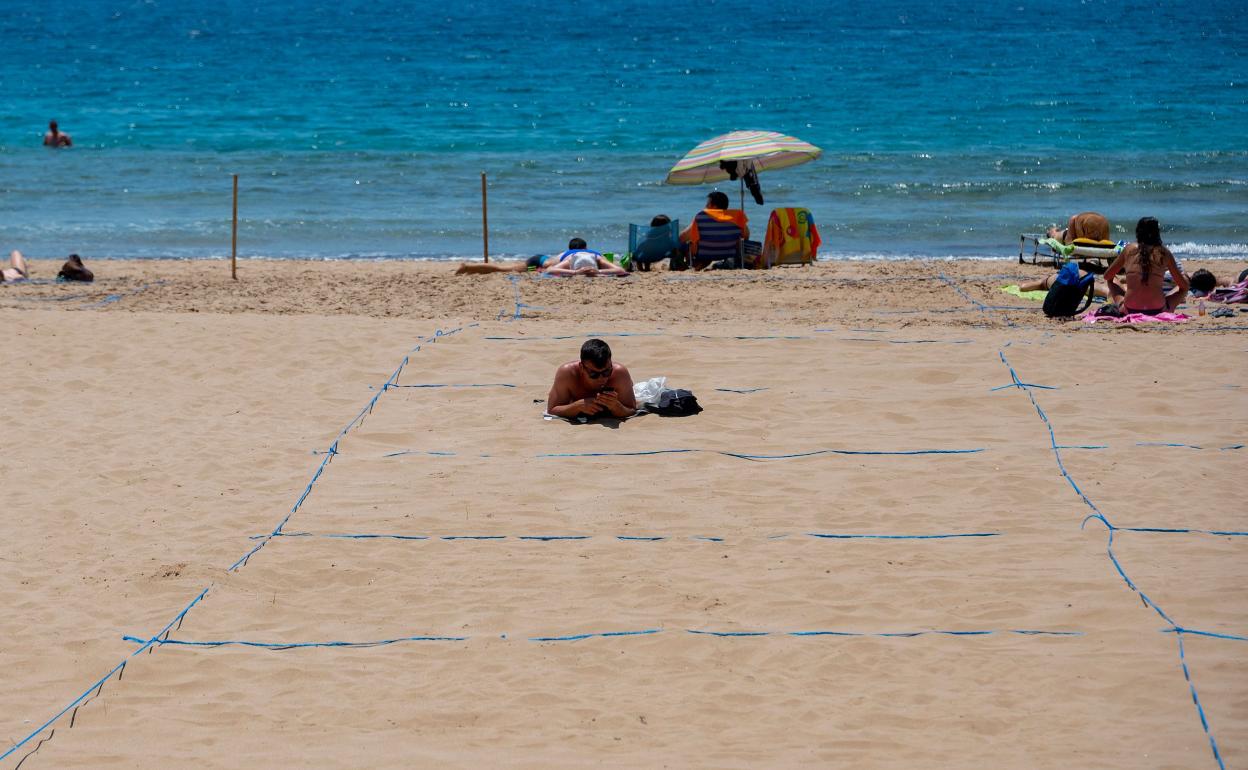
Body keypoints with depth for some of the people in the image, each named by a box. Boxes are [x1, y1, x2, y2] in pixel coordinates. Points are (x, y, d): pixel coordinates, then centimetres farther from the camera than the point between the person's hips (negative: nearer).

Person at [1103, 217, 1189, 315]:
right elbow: (1183, 285, 9)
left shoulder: (1129, 249, 5)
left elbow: (1107, 277, 16)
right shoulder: (1164, 252, 1)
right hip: (1158, 310, -1)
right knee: (1182, 288, 27)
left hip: (1130, 310, 1)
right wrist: (1184, 277, 33)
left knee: (1111, 284, 32)